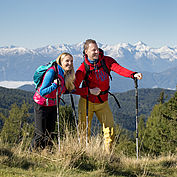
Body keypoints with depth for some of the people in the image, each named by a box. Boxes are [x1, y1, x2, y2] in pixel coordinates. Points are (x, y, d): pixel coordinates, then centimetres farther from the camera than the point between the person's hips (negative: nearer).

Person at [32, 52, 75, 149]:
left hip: (53, 105, 7)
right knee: (41, 134, -5)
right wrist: (55, 85, -38)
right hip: (41, 104, -7)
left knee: (50, 133, 10)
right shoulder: (52, 71, -25)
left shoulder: (66, 74, -3)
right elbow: (42, 92, -27)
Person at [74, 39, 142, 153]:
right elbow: (74, 89, -18)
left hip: (102, 103, 3)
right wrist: (89, 91, -29)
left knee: (110, 129, -3)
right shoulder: (83, 69, -16)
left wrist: (133, 74, -41)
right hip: (87, 102, -3)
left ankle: (108, 154, 9)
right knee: (84, 131, 0)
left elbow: (119, 69, -25)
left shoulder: (106, 61, -8)